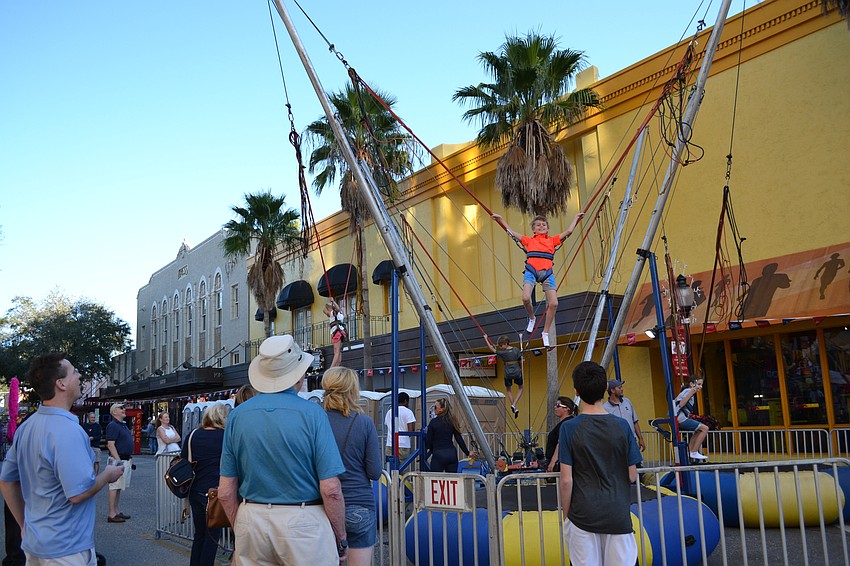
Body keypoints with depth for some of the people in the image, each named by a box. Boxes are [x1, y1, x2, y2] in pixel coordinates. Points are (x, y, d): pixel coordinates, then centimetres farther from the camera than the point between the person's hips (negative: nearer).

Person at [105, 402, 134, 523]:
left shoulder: (123, 425, 17)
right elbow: (110, 445, -20)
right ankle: (112, 514, -4)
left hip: (126, 460, 10)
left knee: (119, 487, 13)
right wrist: (118, 461, -24)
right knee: (115, 487, -6)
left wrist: (130, 458, 21)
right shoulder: (113, 426, -13)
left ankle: (117, 512, 20)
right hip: (118, 460, -10)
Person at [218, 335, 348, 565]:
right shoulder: (312, 413, -11)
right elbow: (331, 490, -14)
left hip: (251, 520, 4)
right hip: (303, 523, -4)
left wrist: (241, 531, 19)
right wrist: (341, 539, -1)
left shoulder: (237, 415, 1)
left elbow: (226, 492, 4)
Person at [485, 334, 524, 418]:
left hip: (508, 374, -2)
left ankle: (513, 407, 17)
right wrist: (521, 369, 20)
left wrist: (486, 339, 3)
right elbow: (520, 361, 1)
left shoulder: (502, 353, -17)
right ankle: (514, 405, 4)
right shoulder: (516, 350, -8)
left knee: (508, 390, 22)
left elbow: (492, 349, -6)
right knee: (520, 388, 22)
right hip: (517, 372, 2)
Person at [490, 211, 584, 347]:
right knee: (525, 298, -24)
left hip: (547, 273, 1)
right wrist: (500, 219, 23)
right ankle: (531, 318, 9)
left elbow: (569, 231, 22)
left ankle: (545, 333, 5)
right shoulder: (529, 241, 20)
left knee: (553, 303, -12)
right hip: (531, 271, -1)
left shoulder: (552, 240, 21)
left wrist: (576, 217, 30)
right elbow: (512, 232, 22)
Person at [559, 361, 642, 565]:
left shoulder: (569, 428, -9)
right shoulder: (622, 426, -3)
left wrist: (566, 517, 3)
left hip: (583, 517, -1)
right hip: (618, 517, 2)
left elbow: (566, 480, -9)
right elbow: (632, 476, 2)